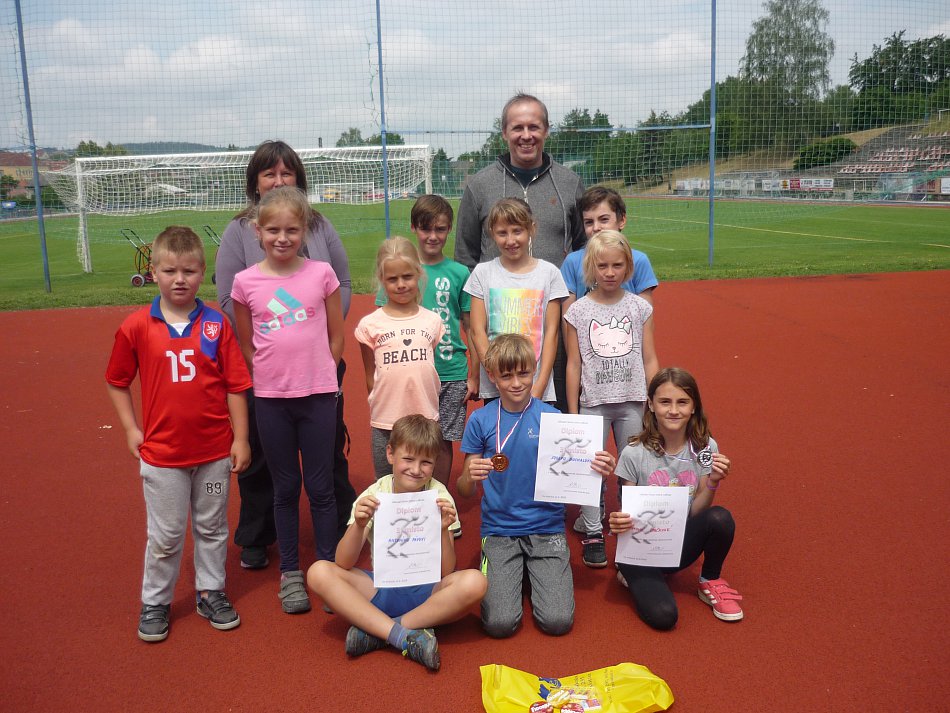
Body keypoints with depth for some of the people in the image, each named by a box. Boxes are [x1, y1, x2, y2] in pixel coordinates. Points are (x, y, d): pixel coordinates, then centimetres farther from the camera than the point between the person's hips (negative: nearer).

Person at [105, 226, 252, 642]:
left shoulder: (216, 324, -5)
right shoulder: (137, 327, -5)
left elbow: (235, 385, -3)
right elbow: (117, 382, 7)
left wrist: (241, 438, -3)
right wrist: (131, 429, 1)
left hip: (215, 450, 1)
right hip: (161, 452, -1)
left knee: (212, 528, 16)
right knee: (165, 536, 10)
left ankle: (211, 593, 34)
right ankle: (154, 603, 29)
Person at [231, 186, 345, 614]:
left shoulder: (321, 274, -4)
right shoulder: (246, 282, -2)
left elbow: (337, 337, 4)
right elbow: (245, 345, 9)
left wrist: (316, 376, 3)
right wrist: (272, 377, 7)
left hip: (318, 395, -1)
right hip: (271, 399, 1)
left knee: (321, 487, 7)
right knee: (285, 489, 13)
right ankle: (290, 573, 26)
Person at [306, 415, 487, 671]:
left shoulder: (439, 496, -8)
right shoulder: (374, 495, -6)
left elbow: (446, 572, -12)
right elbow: (344, 564, -11)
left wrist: (443, 531, -30)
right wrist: (358, 525, -29)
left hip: (427, 590, -1)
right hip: (381, 588, 1)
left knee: (474, 582, -31)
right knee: (319, 572, -22)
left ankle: (376, 630, -22)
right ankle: (406, 636, -27)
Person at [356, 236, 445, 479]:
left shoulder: (432, 320, 2)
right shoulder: (370, 324, -3)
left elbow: (431, 369, 10)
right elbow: (370, 377, 5)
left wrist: (429, 410, 9)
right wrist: (381, 409, 3)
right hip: (385, 423, -1)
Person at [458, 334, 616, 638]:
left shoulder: (553, 417, -2)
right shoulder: (480, 420, -2)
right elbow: (465, 491, 1)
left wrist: (598, 471, -19)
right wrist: (470, 477, -22)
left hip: (547, 528, 0)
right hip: (499, 530, 0)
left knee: (558, 621, -13)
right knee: (500, 623, -15)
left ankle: (533, 573, 18)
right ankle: (511, 575, 17)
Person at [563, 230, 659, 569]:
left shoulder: (640, 307, 2)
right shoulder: (578, 312, -2)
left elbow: (650, 360, 5)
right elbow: (574, 364, 0)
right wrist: (573, 411, 1)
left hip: (632, 401, 1)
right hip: (594, 402, -1)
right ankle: (592, 532, 14)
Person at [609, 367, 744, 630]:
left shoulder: (705, 448, -5)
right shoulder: (634, 454, -14)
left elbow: (697, 512, -3)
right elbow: (627, 511, -5)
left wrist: (713, 483, -21)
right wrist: (618, 523, -28)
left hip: (681, 544, 3)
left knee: (720, 517, -28)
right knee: (662, 616, -27)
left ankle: (711, 582, 3)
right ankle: (635, 575, 9)